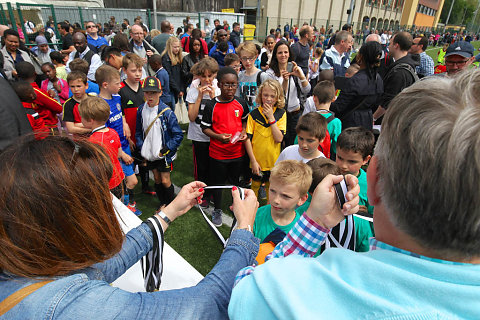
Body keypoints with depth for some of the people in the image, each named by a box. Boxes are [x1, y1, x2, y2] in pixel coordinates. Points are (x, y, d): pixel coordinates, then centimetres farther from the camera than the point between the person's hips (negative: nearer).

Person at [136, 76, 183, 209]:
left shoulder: (166, 112, -17)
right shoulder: (141, 110, -1)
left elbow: (178, 135, -14)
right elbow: (138, 132, 12)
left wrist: (165, 150, -16)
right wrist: (142, 148, 1)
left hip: (164, 154, -5)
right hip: (150, 153, 5)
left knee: (165, 181, -1)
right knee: (157, 179, 15)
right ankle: (163, 203, 35)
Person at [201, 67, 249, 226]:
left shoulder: (241, 103, -2)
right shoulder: (211, 105, -11)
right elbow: (205, 127, -7)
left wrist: (243, 133, -4)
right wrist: (219, 136, -23)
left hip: (237, 151, 3)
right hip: (217, 152, -2)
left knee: (237, 181, 18)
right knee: (217, 182, 13)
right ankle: (217, 210, 35)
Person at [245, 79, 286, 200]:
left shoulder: (281, 114, -5)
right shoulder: (254, 114, -8)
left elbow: (279, 139, -15)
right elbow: (247, 139, -9)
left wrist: (271, 117, -19)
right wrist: (253, 161, -12)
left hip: (273, 161, 1)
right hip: (257, 160, -1)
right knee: (255, 186, 17)